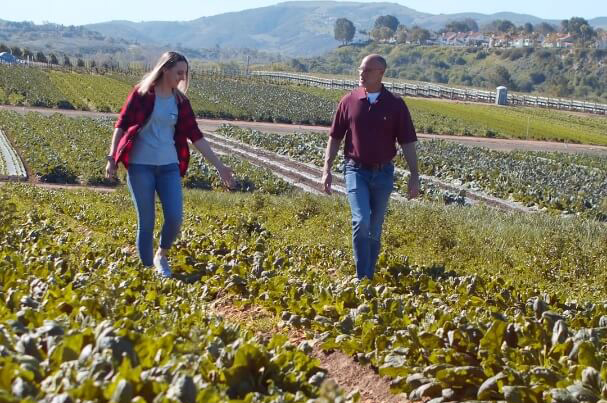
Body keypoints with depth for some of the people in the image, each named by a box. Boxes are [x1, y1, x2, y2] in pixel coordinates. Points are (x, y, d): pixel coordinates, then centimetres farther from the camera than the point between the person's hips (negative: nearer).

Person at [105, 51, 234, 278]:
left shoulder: (180, 101, 8)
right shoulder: (142, 93, -4)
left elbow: (195, 135, 8)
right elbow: (121, 125, -1)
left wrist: (219, 166, 6)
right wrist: (112, 158, -6)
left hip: (169, 166, 4)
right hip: (140, 165, -4)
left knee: (175, 218, -7)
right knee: (146, 221, -1)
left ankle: (161, 256, 21)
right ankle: (147, 269, 13)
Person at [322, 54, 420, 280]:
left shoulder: (395, 105, 0)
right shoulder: (349, 101, 1)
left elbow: (407, 143, 1)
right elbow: (335, 138, 6)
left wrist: (414, 176, -5)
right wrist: (327, 170, -1)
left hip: (383, 174, 1)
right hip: (356, 171, -1)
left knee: (375, 229, 10)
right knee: (361, 222, -18)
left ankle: (369, 277, 23)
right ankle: (361, 277, -11)